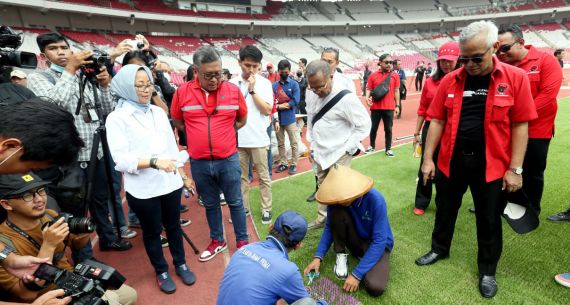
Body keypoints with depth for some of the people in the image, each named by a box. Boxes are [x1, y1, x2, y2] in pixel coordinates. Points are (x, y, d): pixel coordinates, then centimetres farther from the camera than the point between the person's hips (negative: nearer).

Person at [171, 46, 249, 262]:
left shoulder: (233, 90, -6)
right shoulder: (182, 92, -5)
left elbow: (242, 120, 9)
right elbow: (177, 122, 10)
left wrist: (222, 133, 4)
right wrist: (198, 134, 6)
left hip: (228, 160, -1)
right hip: (199, 163, 2)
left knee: (235, 202, 13)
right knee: (210, 204, 18)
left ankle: (242, 241, 31)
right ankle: (217, 241, 37)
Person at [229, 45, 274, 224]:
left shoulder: (264, 83, -4)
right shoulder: (232, 83, 2)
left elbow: (267, 110, -11)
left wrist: (252, 90, -16)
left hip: (258, 139, -2)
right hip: (237, 139, 3)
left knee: (263, 176, 8)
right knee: (241, 177, 14)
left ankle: (266, 209, 21)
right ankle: (243, 208, 28)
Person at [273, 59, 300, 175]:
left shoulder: (294, 84, -3)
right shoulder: (274, 85, 4)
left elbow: (295, 102, -13)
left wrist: (279, 106, -12)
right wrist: (285, 105, -16)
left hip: (290, 118, -3)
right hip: (277, 118, 3)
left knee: (294, 143, 4)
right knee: (280, 143, 13)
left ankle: (293, 164, 15)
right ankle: (283, 163, 25)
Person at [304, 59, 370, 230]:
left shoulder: (346, 98, -20)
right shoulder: (312, 97, 1)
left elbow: (364, 125, -14)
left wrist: (348, 148, -14)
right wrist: (312, 145, 13)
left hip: (339, 154, -7)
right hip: (321, 152, 7)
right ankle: (322, 219, 36)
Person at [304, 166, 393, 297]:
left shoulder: (375, 200, -31)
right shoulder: (337, 199, -20)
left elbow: (379, 240, -29)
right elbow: (330, 227, -6)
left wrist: (356, 274, -31)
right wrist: (318, 257, -18)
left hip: (377, 244, -3)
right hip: (356, 239, 3)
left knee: (375, 287, -30)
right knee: (336, 212, -28)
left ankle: (363, 256, 0)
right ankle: (341, 254, -6)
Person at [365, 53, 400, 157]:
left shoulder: (395, 75, 3)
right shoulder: (373, 75, 2)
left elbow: (396, 91, 6)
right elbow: (368, 89, 4)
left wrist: (397, 106, 3)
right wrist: (367, 98, -16)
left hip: (389, 108, 0)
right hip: (375, 107, 0)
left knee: (388, 129, 7)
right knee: (373, 128, 11)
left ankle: (388, 149, 18)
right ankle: (372, 146, 29)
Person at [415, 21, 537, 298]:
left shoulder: (515, 78, -7)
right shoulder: (449, 81, -1)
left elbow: (520, 126, -6)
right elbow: (437, 121, 2)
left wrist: (515, 169, -8)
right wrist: (428, 159, 0)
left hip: (491, 165, -2)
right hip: (451, 160, 2)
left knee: (489, 220, 13)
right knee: (445, 210, 18)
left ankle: (487, 271, 34)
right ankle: (439, 249, 42)